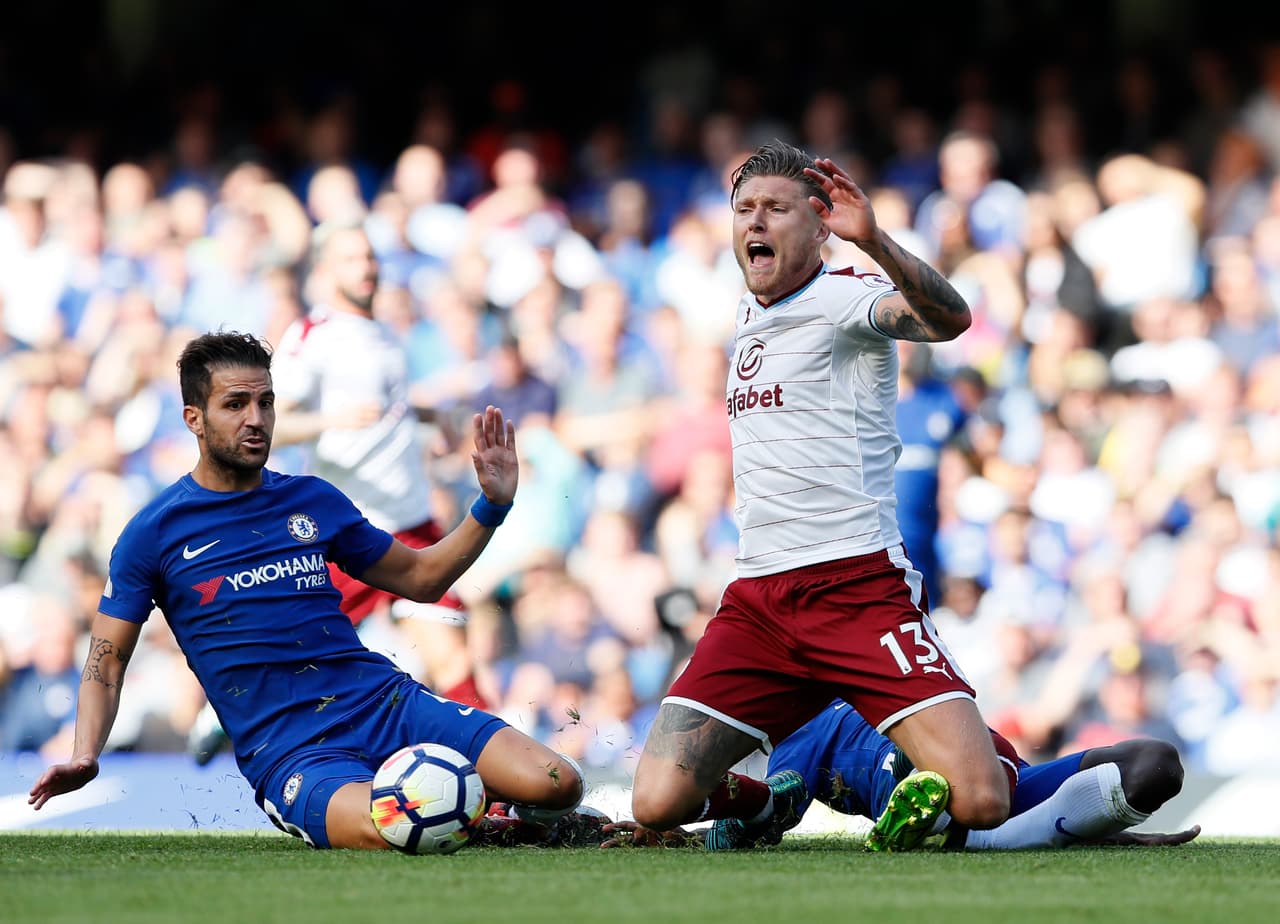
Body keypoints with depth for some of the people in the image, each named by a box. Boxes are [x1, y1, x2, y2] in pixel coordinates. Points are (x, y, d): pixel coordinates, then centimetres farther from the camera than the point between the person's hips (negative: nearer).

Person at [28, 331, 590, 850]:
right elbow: (107, 658, 8)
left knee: (556, 785, -18)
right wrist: (85, 755, -9)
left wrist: (491, 506, 11)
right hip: (288, 752, -4)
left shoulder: (314, 501, 14)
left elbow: (421, 578, 24)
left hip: (385, 701, 4)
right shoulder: (154, 533, 4)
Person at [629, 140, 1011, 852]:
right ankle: (770, 801, 23)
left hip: (861, 587, -6)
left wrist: (872, 240, -44)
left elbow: (948, 320, -29)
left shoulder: (842, 298, -6)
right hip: (757, 600, 6)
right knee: (660, 803, -11)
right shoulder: (750, 312, 19)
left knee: (979, 804, -19)